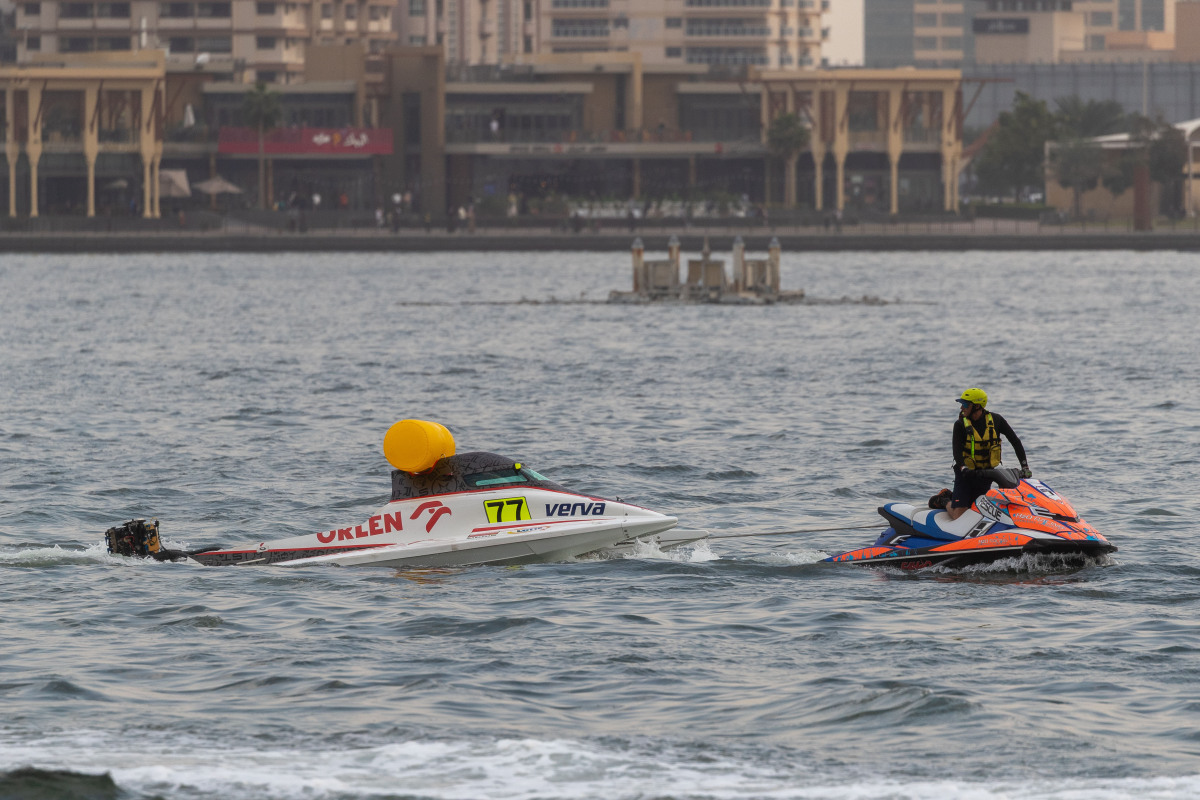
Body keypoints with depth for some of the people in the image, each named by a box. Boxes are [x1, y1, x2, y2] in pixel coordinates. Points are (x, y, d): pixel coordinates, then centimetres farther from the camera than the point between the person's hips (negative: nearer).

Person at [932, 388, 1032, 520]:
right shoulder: (960, 425, -9)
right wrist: (964, 469, -38)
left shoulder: (995, 420, -5)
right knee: (959, 517, -10)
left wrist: (1025, 466, -9)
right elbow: (957, 451, -18)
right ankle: (944, 501, 22)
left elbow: (1016, 441, -1)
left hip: (986, 475, 2)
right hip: (966, 474, -2)